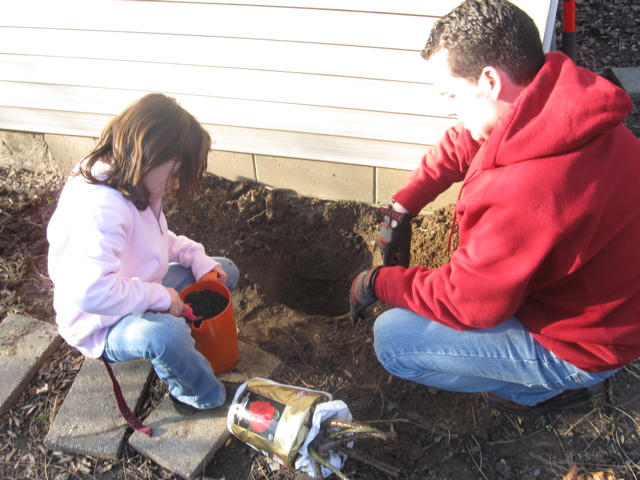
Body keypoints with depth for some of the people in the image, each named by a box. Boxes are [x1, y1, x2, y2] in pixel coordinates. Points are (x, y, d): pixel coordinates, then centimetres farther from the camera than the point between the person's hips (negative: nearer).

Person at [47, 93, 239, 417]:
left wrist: (197, 258, -2)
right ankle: (204, 397, -9)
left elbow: (160, 238, 15)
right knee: (165, 333, -42)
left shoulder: (132, 188, -2)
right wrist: (161, 297, -29)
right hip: (102, 327, -10)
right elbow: (92, 292, -43)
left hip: (142, 298, 10)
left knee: (225, 271, 11)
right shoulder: (100, 210, -34)